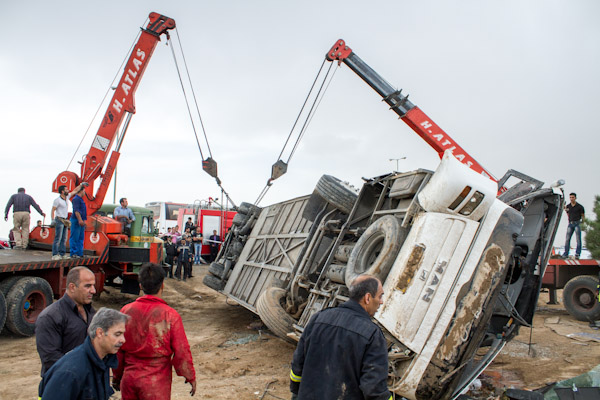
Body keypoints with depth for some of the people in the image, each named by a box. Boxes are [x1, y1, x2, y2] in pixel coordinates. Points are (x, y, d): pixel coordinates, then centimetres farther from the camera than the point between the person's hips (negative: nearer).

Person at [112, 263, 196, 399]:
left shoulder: (126, 311, -5)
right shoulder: (170, 315, -16)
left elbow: (117, 350, 4)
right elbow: (181, 352, -12)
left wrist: (117, 376, 18)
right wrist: (190, 376, 3)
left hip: (129, 380, 4)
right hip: (156, 383, -3)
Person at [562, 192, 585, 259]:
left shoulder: (579, 207, 1)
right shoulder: (567, 206, 11)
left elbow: (583, 215, 6)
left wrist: (582, 220, -8)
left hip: (577, 223, -3)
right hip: (570, 224, 3)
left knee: (578, 239, -3)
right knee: (567, 239, -2)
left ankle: (577, 254, 1)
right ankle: (566, 254, 1)